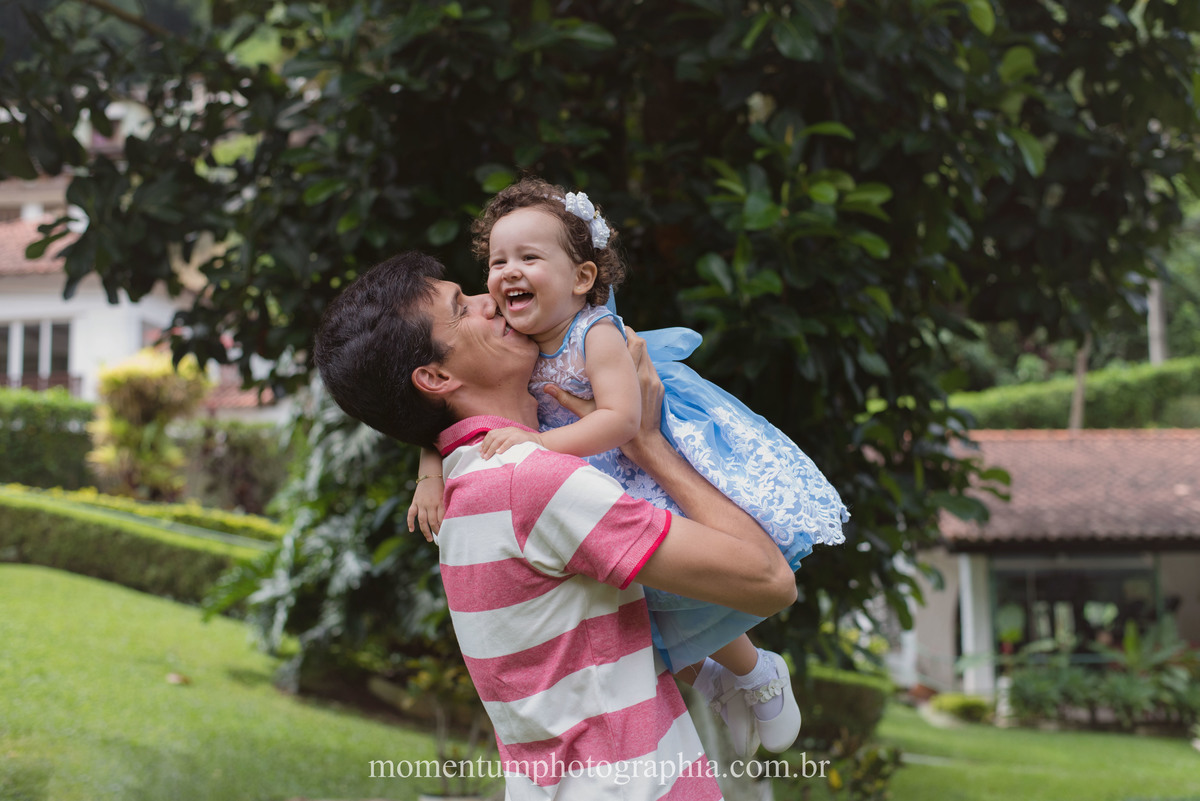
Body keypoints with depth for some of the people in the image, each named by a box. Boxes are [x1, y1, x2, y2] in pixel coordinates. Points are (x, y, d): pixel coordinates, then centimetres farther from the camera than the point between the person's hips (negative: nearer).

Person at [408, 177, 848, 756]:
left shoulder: (596, 335, -24)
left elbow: (620, 418, -34)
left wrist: (539, 442, -42)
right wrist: (430, 472, -16)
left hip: (655, 473, -6)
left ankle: (759, 673, 24)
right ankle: (707, 682, 36)